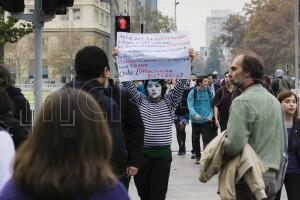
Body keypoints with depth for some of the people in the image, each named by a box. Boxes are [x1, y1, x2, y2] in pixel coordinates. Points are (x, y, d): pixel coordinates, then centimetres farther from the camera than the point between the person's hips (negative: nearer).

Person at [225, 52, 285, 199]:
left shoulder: (243, 101, -14)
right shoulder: (274, 100, 14)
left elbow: (234, 144, -22)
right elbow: (282, 143, 19)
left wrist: (217, 148, -3)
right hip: (272, 178, 8)